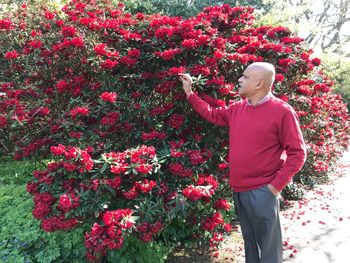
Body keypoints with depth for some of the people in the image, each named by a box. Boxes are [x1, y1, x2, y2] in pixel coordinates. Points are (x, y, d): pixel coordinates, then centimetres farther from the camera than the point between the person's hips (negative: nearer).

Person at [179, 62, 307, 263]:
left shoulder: (282, 111, -13)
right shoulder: (237, 109, 7)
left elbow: (297, 153, -12)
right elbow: (211, 114, 24)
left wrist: (276, 185, -15)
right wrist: (189, 92, 21)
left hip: (262, 191, -6)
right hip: (239, 190, 7)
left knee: (268, 246, 5)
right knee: (250, 241, 21)